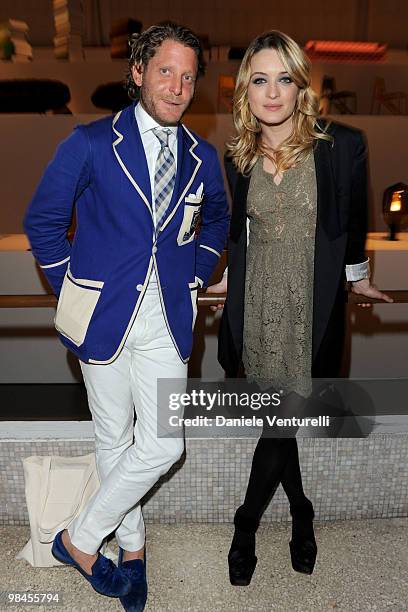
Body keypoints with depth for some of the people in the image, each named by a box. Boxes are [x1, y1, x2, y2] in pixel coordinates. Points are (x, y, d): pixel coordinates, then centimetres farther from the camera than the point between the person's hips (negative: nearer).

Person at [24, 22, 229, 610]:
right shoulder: (91, 143, -3)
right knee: (114, 438, 11)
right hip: (104, 314, -2)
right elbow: (42, 220, 3)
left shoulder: (203, 157, 7)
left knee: (163, 444, 1)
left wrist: (195, 277, 11)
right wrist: (77, 292, -1)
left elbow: (216, 219, 23)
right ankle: (130, 543, 37)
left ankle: (81, 536, 27)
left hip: (168, 319, 3)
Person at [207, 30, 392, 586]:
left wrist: (358, 276, 14)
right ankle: (301, 514, 40)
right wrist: (226, 282, 14)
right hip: (256, 309, 3)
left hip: (312, 309, -3)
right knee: (277, 425, 12)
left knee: (281, 425, 1)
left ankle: (246, 527, 30)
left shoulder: (343, 146, -4)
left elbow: (353, 220, 7)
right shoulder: (238, 156, 6)